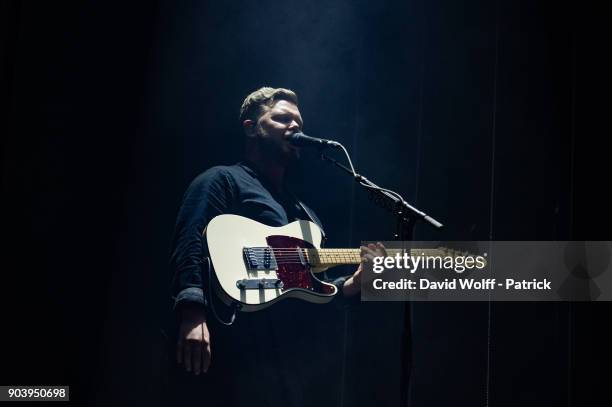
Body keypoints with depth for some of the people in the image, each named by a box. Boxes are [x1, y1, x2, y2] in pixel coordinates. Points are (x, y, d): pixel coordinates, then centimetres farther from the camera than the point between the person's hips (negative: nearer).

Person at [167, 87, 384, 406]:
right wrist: (193, 315, -28)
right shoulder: (223, 180, 3)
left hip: (285, 360, 8)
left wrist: (353, 283, 8)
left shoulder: (303, 212, 28)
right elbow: (189, 246, -12)